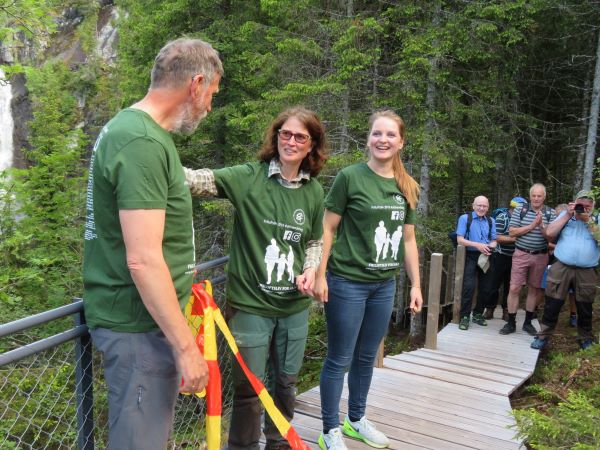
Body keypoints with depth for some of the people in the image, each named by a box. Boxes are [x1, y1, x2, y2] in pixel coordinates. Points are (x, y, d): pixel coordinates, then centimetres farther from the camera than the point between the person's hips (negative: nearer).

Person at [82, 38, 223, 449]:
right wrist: (186, 346, -21)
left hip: (142, 317, 10)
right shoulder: (143, 142, -22)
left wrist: (181, 273, 28)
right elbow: (143, 260, -26)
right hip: (140, 325, -10)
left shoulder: (132, 128, 11)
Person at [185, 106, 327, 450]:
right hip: (250, 304, -4)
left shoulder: (314, 192, 2)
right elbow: (202, 179, -27)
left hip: (294, 307, 4)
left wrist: (311, 269, -5)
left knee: (286, 383, 20)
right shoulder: (248, 177, -11)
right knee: (249, 388, 9)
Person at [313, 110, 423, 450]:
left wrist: (416, 284, 9)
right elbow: (328, 229, -8)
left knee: (367, 357, 17)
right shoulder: (350, 177, -10)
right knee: (340, 358, 4)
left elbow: (409, 239, 11)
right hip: (348, 282, -5)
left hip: (385, 284, 5)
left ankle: (356, 419, 35)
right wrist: (320, 275, -12)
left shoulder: (408, 187, 6)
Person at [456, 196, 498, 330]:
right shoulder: (465, 218, -3)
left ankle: (478, 314, 25)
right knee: (469, 286, -15)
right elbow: (460, 239, -9)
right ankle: (464, 316, -6)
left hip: (486, 257, 5)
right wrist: (477, 245, -21)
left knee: (486, 288, 8)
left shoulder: (491, 221, 12)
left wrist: (490, 247, -11)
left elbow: (494, 241, 13)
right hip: (471, 256, -5)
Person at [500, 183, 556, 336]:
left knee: (534, 290, 11)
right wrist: (532, 225, -14)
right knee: (514, 289, -4)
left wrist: (541, 226, -21)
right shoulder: (520, 210, -1)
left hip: (540, 256, 1)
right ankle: (511, 323, 7)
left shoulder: (551, 213, 1)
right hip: (521, 254, -1)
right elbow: (512, 232, -5)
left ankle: (528, 323, 24)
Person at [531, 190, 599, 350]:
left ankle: (586, 339, 30)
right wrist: (568, 215, -7)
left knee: (585, 309, 13)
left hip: (587, 272, 0)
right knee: (552, 305, 2)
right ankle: (543, 336, 12)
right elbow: (550, 232, -4)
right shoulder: (565, 214, 8)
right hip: (561, 268, 0)